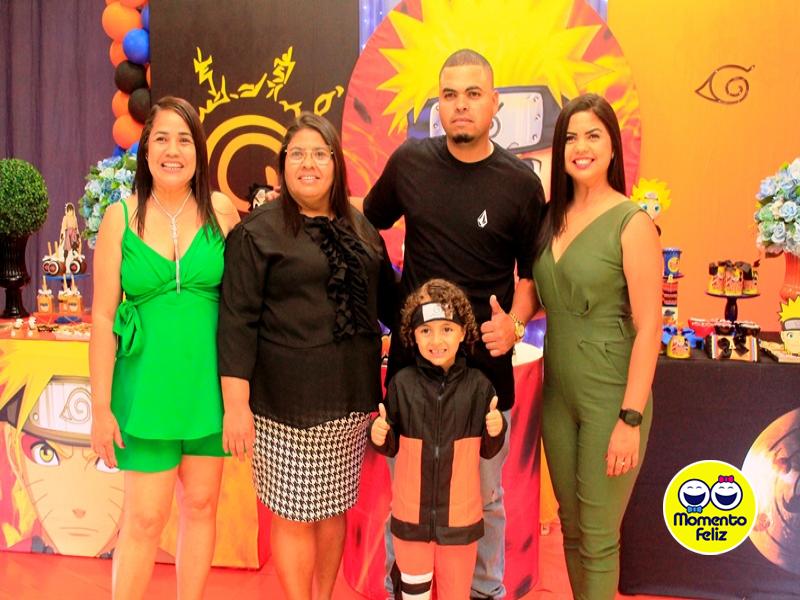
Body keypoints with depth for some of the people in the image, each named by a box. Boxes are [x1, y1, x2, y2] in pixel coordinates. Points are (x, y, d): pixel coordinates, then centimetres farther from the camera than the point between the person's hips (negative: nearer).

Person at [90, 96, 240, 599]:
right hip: (147, 388, -1)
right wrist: (101, 407, -4)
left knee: (201, 505, 13)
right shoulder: (121, 218, -3)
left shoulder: (223, 211, -1)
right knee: (145, 518, 4)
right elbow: (103, 316, -3)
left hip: (207, 384, 2)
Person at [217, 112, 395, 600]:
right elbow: (237, 322, -10)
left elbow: (387, 295, 21)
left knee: (334, 509, 17)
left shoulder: (359, 227, 11)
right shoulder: (258, 231, -6)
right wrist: (236, 405, -14)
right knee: (294, 516, 5)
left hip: (351, 395, 5)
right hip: (288, 398, -5)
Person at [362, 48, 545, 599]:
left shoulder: (520, 182, -4)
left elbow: (532, 273, 3)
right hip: (411, 355, 1)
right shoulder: (409, 161, 1)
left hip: (486, 364, -1)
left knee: (485, 495, 14)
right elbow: (366, 226, 17)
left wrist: (515, 322, -14)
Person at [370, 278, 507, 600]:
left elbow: (488, 450, 2)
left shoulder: (477, 385, -8)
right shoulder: (402, 383, -7)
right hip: (411, 512, 0)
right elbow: (392, 446, 2)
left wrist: (495, 430, -18)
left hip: (460, 513, 0)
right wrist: (379, 435, -18)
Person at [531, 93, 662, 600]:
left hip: (610, 398, -6)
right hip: (558, 392, 6)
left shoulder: (632, 222, -12)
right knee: (571, 526, 18)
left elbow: (648, 327, -14)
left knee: (598, 538, 6)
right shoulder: (552, 217, 6)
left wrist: (630, 420, -16)